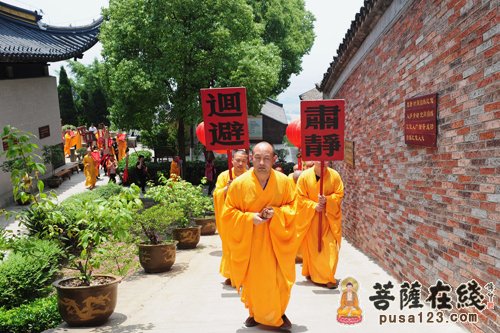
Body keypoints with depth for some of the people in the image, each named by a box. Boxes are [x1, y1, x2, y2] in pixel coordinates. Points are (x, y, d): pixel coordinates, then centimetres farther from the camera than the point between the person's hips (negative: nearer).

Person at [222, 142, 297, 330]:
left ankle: (278, 313, 29)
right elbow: (228, 214, -5)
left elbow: (293, 208, 2)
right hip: (249, 242, -1)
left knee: (278, 279, 5)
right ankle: (256, 312, 34)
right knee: (253, 280, 9)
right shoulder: (239, 183, -12)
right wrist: (249, 218, -20)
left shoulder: (284, 181, -8)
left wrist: (276, 213, -17)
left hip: (276, 240, 1)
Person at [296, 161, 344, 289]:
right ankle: (312, 273, 27)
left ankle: (328, 277, 5)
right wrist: (314, 205, -16)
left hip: (329, 217, 0)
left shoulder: (334, 175, -5)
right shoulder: (305, 176, -7)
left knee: (330, 248, -4)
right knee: (312, 246, 9)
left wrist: (327, 200, -19)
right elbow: (300, 197, -4)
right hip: (310, 217, 0)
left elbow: (339, 194, -1)